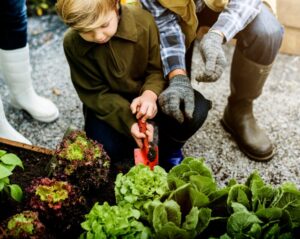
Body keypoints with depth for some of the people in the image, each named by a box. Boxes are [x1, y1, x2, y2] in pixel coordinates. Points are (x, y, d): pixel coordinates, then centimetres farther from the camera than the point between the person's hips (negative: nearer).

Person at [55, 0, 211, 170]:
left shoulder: (144, 22, -23)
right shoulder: (72, 44, -21)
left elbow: (158, 69, -11)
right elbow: (96, 94, -17)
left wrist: (150, 94, -34)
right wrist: (130, 122, -31)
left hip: (145, 94, 1)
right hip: (106, 102, 0)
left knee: (196, 110, -24)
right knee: (106, 150, -27)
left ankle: (170, 150, 7)